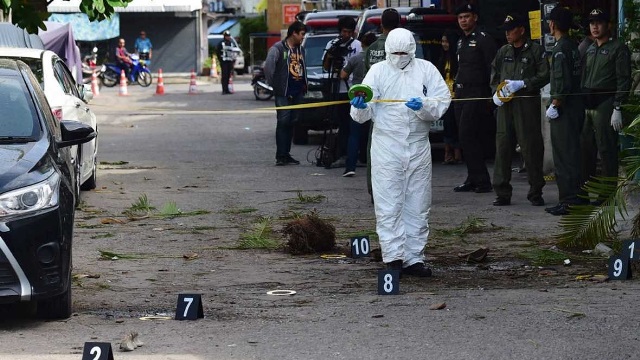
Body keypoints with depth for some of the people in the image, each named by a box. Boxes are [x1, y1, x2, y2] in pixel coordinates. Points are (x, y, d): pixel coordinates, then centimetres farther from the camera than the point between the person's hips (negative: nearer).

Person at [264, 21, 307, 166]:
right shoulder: (278, 48, -8)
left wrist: (304, 84, 11)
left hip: (297, 93, 7)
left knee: (291, 123, 9)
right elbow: (268, 66, -14)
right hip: (283, 93, -7)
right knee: (283, 123, -10)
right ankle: (281, 156, -10)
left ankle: (286, 154, 14)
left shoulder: (301, 49, 16)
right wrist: (272, 84, -12)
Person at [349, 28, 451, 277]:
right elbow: (362, 115, -2)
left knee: (417, 206, 7)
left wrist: (423, 106, -21)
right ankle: (393, 257, -6)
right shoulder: (377, 71, 3)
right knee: (388, 205, -7)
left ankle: (413, 258, 14)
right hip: (386, 146, -2)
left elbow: (442, 102, -2)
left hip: (419, 147, 2)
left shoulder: (426, 70, 6)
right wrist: (360, 107, -25)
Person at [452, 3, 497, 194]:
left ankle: (482, 181, -10)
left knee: (467, 136, -14)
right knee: (465, 137, 8)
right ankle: (473, 179, 12)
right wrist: (456, 88, 17)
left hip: (477, 94, -9)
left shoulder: (483, 39, -8)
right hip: (461, 94, 9)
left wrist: (491, 94, -17)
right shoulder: (461, 42, 18)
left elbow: (492, 69, -12)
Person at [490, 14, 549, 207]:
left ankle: (535, 192, 6)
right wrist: (496, 92, 3)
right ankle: (502, 193, 4)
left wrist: (522, 84, -14)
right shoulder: (503, 52, 17)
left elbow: (544, 76, -5)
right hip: (505, 104, 4)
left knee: (531, 147, -3)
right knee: (502, 147, 0)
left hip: (528, 104, -4)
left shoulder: (536, 50, 1)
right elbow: (494, 75, 22)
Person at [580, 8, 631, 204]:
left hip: (605, 105, -7)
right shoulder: (589, 50, 19)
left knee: (607, 151, -7)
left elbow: (624, 81, -9)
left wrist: (617, 109, -16)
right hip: (587, 106, 7)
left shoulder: (618, 48, -4)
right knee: (585, 149, 8)